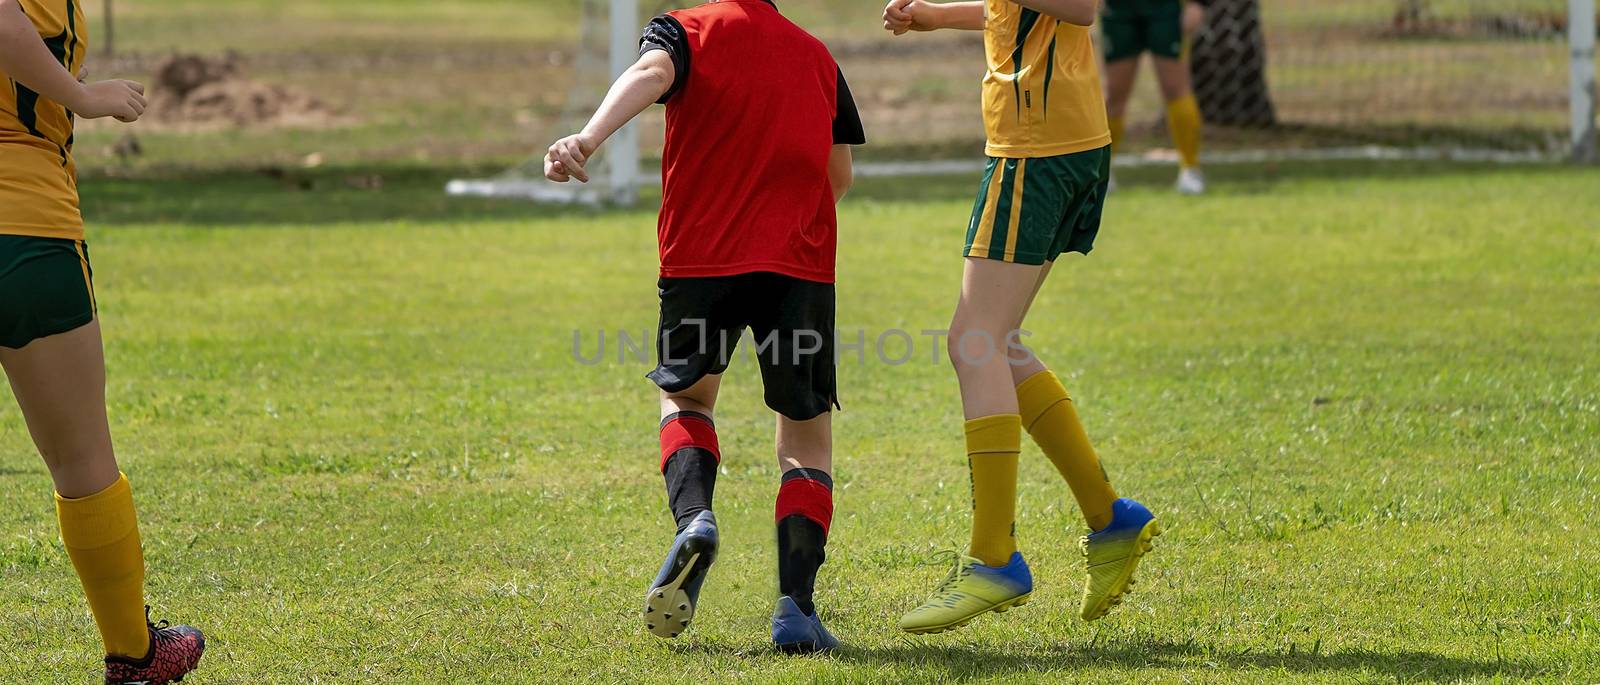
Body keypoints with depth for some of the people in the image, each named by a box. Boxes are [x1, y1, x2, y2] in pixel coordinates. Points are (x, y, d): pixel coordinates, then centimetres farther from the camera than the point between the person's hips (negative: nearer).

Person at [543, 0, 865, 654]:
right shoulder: (816, 55, 18)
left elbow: (651, 73, -18)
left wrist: (588, 138, -34)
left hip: (701, 256, -1)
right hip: (801, 265, 1)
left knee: (685, 396, 24)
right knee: (806, 434, 12)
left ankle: (693, 518, -6)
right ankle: (796, 605, -5)